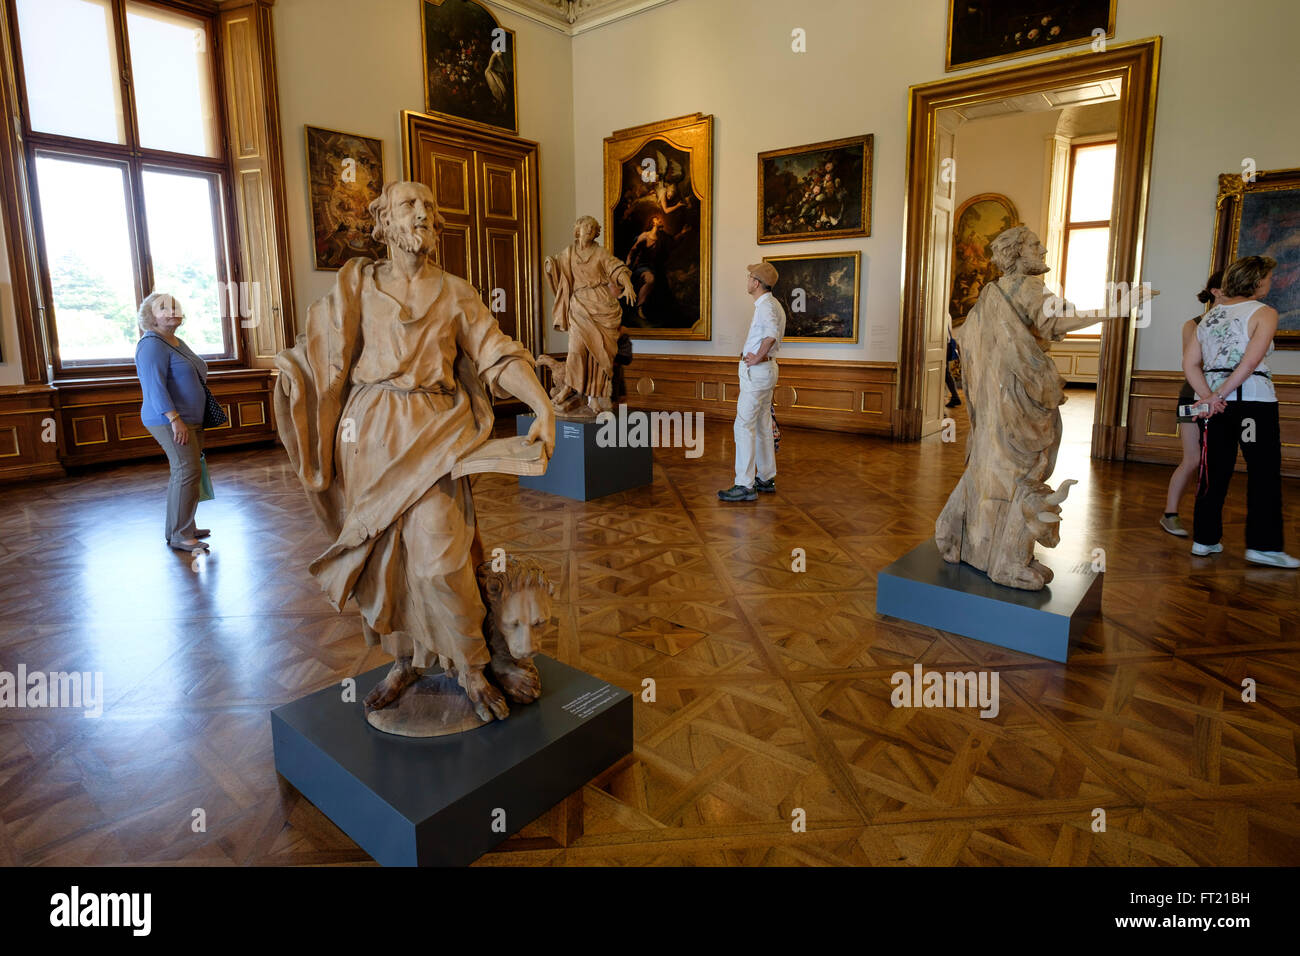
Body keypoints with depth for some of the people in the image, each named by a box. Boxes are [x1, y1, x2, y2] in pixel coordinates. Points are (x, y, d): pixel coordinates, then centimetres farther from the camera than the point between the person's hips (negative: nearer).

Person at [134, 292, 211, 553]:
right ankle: (178, 535, -8)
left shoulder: (176, 342, 18)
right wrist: (175, 419, -27)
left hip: (190, 420, 10)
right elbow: (155, 387, -21)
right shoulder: (152, 345, -13)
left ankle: (183, 527, 20)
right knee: (187, 471, -14)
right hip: (170, 422, -10)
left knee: (186, 471, 12)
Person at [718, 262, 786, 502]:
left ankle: (745, 486, -7)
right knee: (762, 426, 15)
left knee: (744, 426, -9)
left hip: (756, 371, -11)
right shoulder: (771, 304, 16)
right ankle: (766, 479, 23)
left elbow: (772, 332, -36)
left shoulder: (766, 305, -17)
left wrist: (758, 357, -25)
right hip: (766, 368, 11)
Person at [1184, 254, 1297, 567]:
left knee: (1215, 471, 9)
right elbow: (1251, 360, -17)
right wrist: (1220, 394, -12)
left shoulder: (1209, 315, 13)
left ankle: (1205, 539, 12)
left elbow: (1190, 362, 6)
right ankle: (1262, 545, 3)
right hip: (1253, 399, -6)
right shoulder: (1264, 313, -4)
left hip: (1217, 401, 6)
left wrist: (1209, 396, -2)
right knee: (1264, 472, 2)